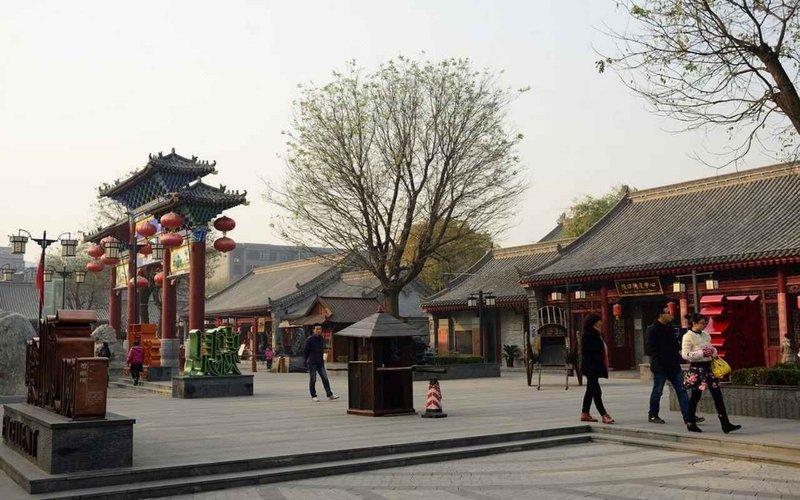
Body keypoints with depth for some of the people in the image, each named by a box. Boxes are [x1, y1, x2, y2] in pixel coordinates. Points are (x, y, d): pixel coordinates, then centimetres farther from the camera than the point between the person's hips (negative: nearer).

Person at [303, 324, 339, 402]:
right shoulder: (309, 339, -8)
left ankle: (330, 395, -6)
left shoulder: (321, 339, 9)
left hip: (320, 362, 5)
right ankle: (313, 396, 12)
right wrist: (306, 361, 1)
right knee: (313, 380, 2)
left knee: (325, 378, -3)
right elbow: (305, 351, -2)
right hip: (312, 363, -5)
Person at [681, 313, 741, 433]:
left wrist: (713, 352, 2)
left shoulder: (705, 335, 11)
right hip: (696, 368, -7)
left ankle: (725, 425, 1)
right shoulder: (688, 336, -10)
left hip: (708, 366, 7)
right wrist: (702, 353, -21)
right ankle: (691, 423, 19)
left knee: (718, 395, 1)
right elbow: (685, 354, -17)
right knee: (695, 396, 4)